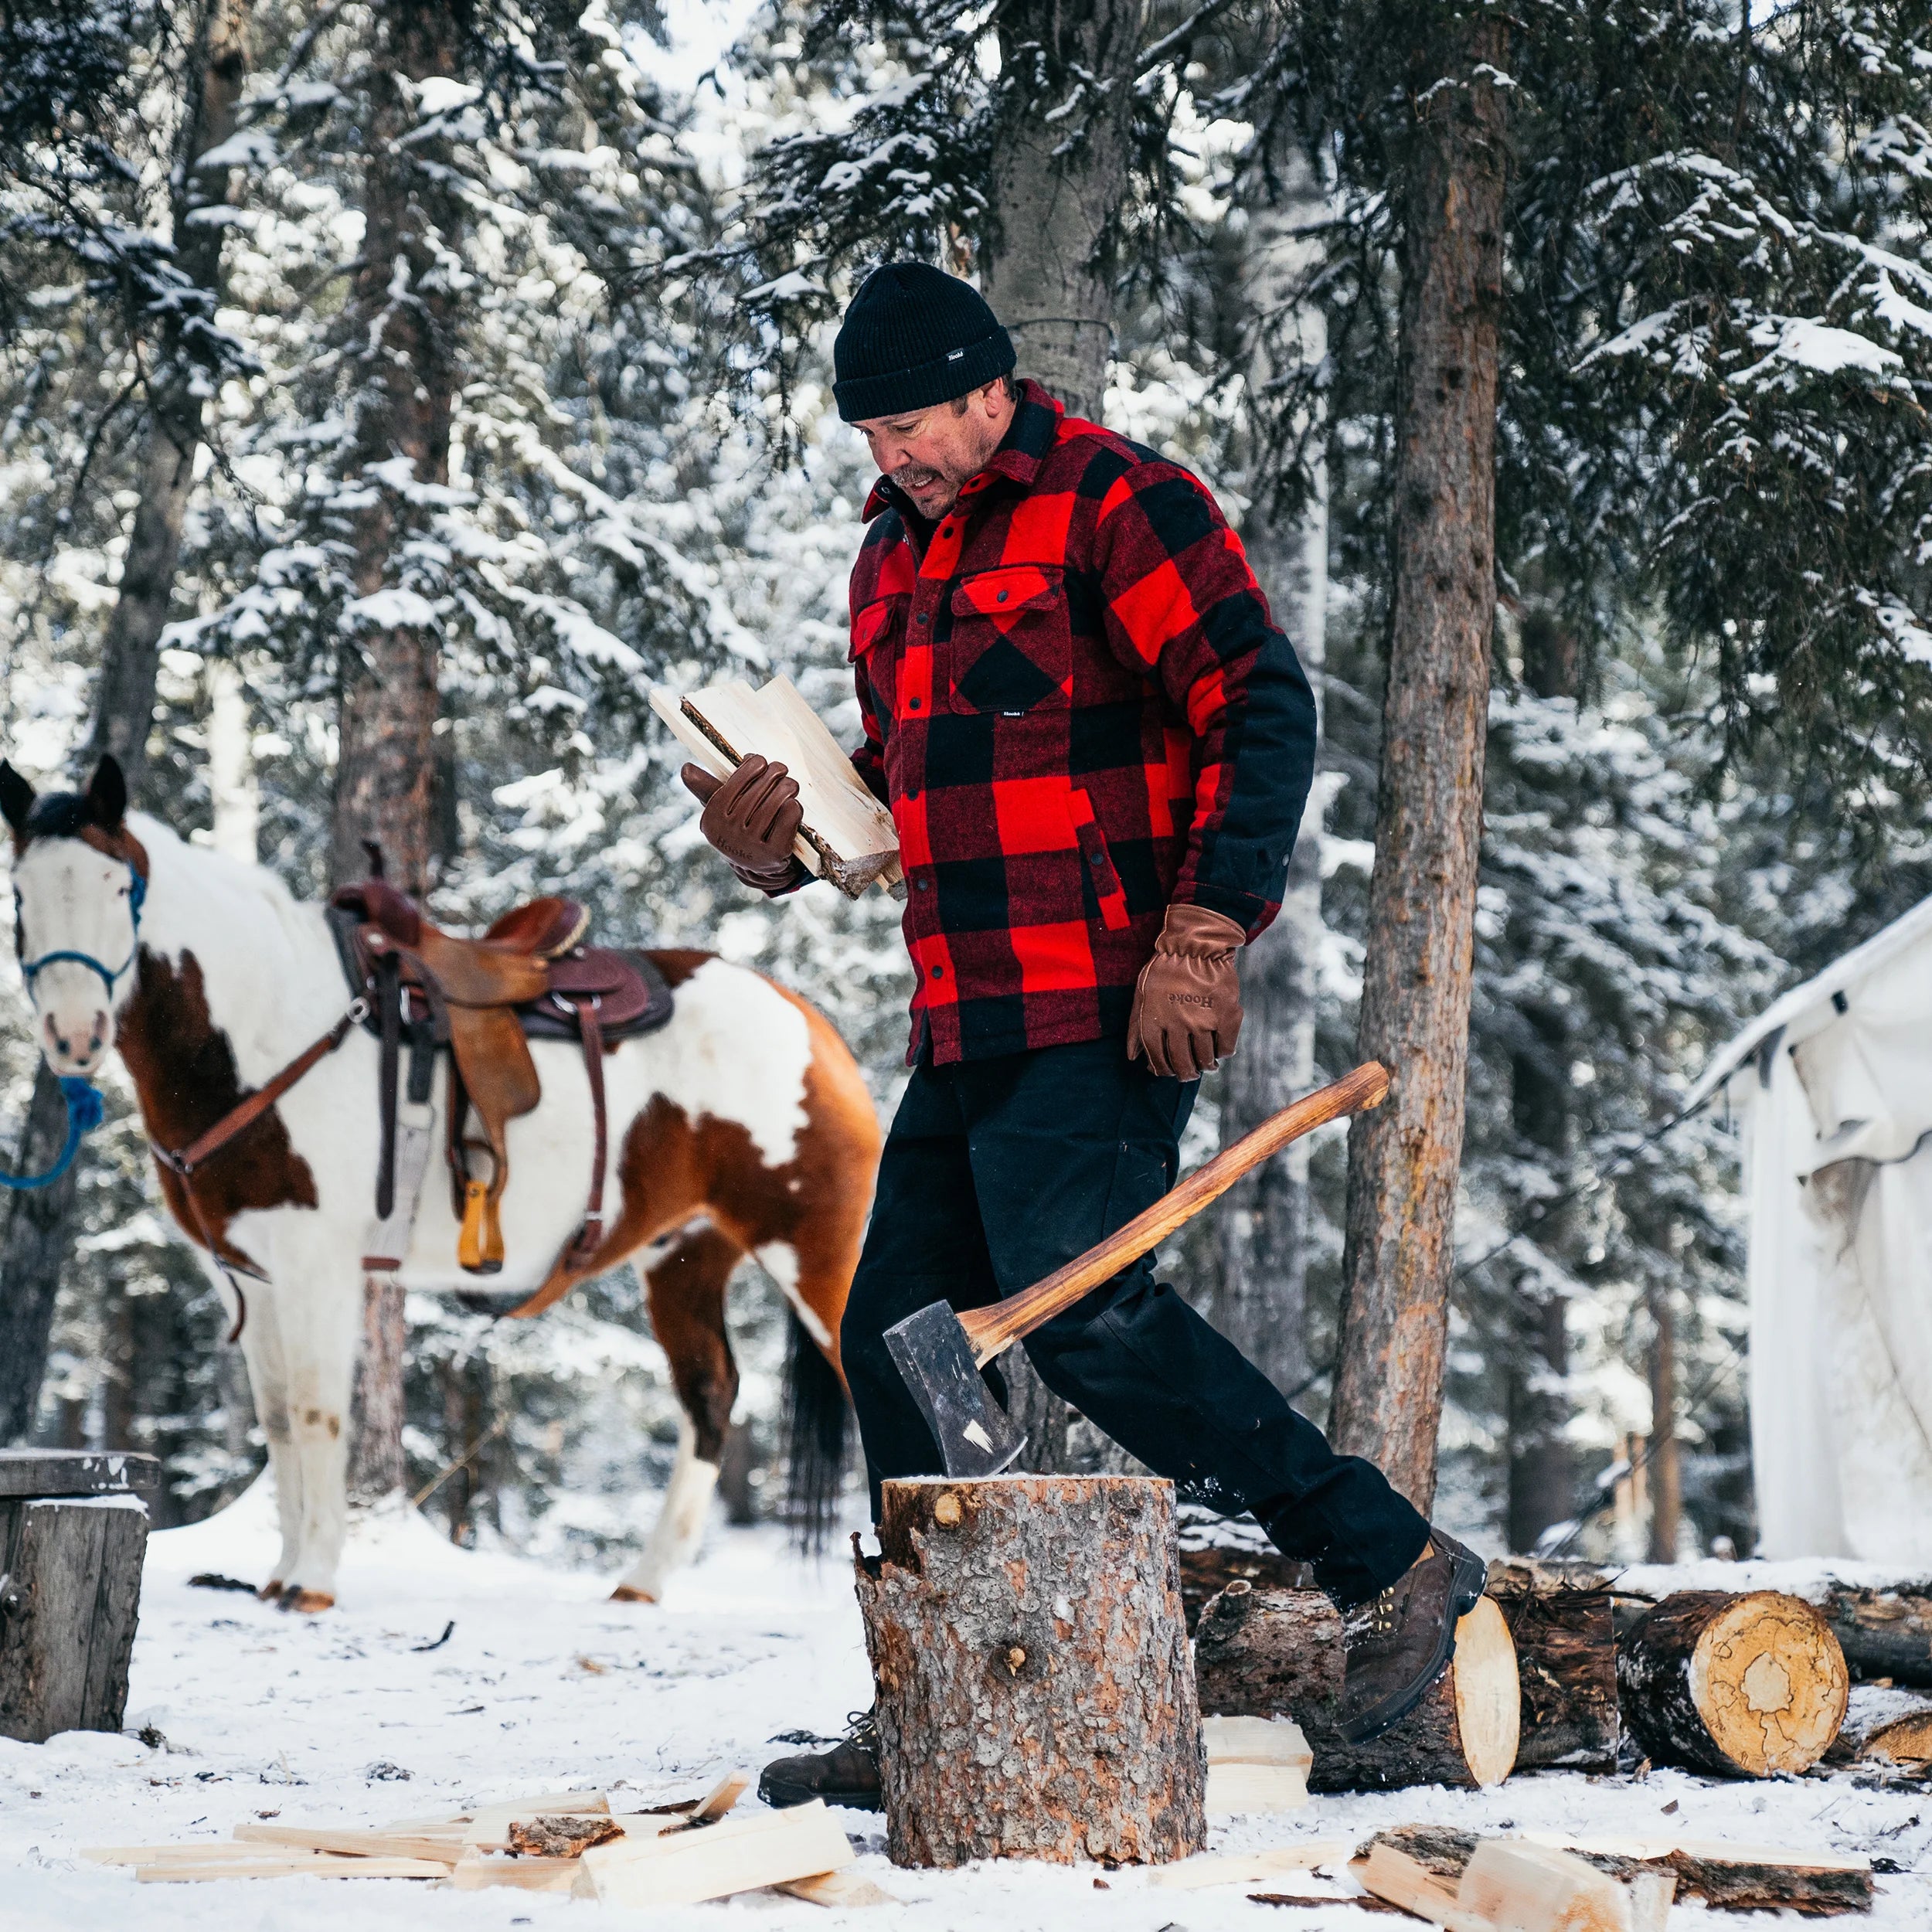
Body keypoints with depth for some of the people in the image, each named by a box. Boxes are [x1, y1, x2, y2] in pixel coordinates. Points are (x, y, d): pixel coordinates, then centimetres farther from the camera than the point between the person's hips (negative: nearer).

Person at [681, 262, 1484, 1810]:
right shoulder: (897, 553, 19)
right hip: (971, 1023, 9)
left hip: (1106, 1012, -9)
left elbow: (1264, 712, -13)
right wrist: (783, 843, 7)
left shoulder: (1118, 503, -7)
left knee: (1076, 1308, -19)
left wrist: (1203, 933, -21)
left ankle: (1394, 1566, -8)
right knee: (901, 1342, 6)